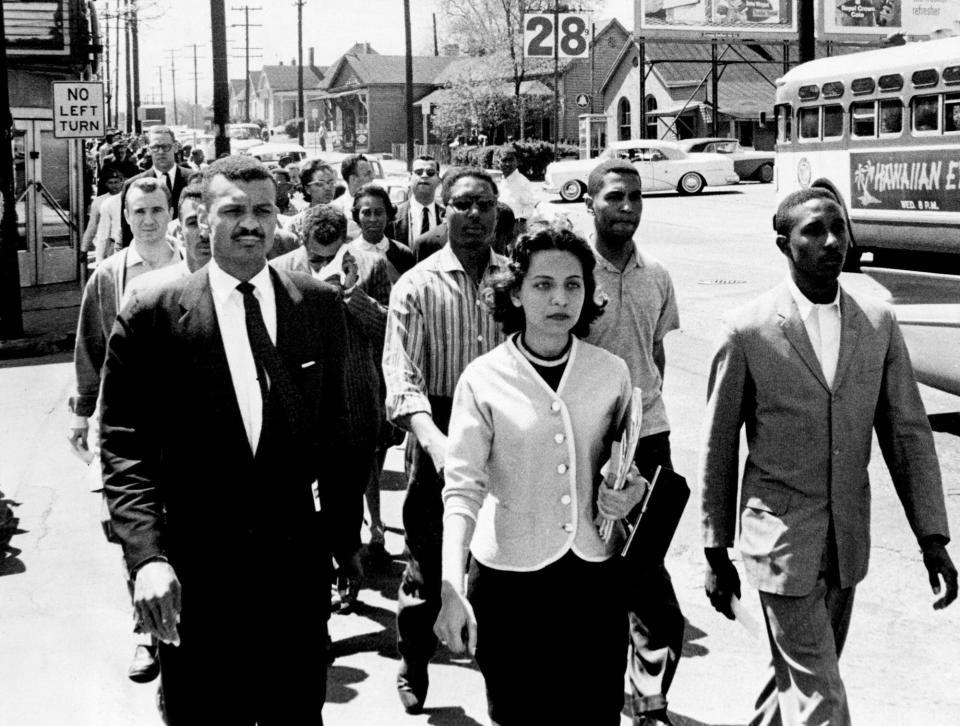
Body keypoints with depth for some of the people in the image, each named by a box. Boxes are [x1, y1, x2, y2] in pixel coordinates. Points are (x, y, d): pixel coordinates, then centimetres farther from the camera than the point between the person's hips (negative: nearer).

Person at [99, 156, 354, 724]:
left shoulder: (320, 305, 2)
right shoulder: (153, 317, -7)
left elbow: (333, 427, 8)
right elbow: (126, 449, -8)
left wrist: (342, 533, 9)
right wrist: (147, 555, -19)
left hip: (298, 559, 2)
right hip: (195, 574, -2)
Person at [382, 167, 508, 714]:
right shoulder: (417, 285, -4)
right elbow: (402, 377, -14)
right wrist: (437, 441, -28)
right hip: (438, 432, -2)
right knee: (427, 561, 7)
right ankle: (413, 674, 28)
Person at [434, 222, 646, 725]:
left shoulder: (612, 373, 1)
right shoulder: (483, 379, -8)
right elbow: (462, 489, -12)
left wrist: (633, 489, -6)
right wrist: (452, 591, -22)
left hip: (595, 576, 2)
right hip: (509, 582, -2)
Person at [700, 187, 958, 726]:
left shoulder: (879, 323, 1)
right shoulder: (747, 331, -10)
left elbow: (908, 433, 4)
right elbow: (719, 448, -3)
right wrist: (716, 552, 0)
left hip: (849, 540, 4)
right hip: (782, 538, -4)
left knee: (799, 674, 19)